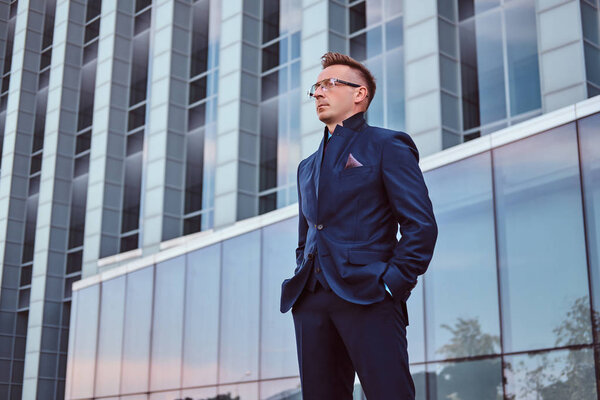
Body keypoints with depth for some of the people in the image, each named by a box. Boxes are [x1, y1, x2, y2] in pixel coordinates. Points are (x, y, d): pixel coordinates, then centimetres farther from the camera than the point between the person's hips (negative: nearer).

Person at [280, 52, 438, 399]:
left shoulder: (387, 145, 6)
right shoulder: (308, 166, 26)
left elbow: (422, 225, -3)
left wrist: (394, 282, -12)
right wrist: (301, 282, 12)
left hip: (367, 296, -6)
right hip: (311, 303, 6)